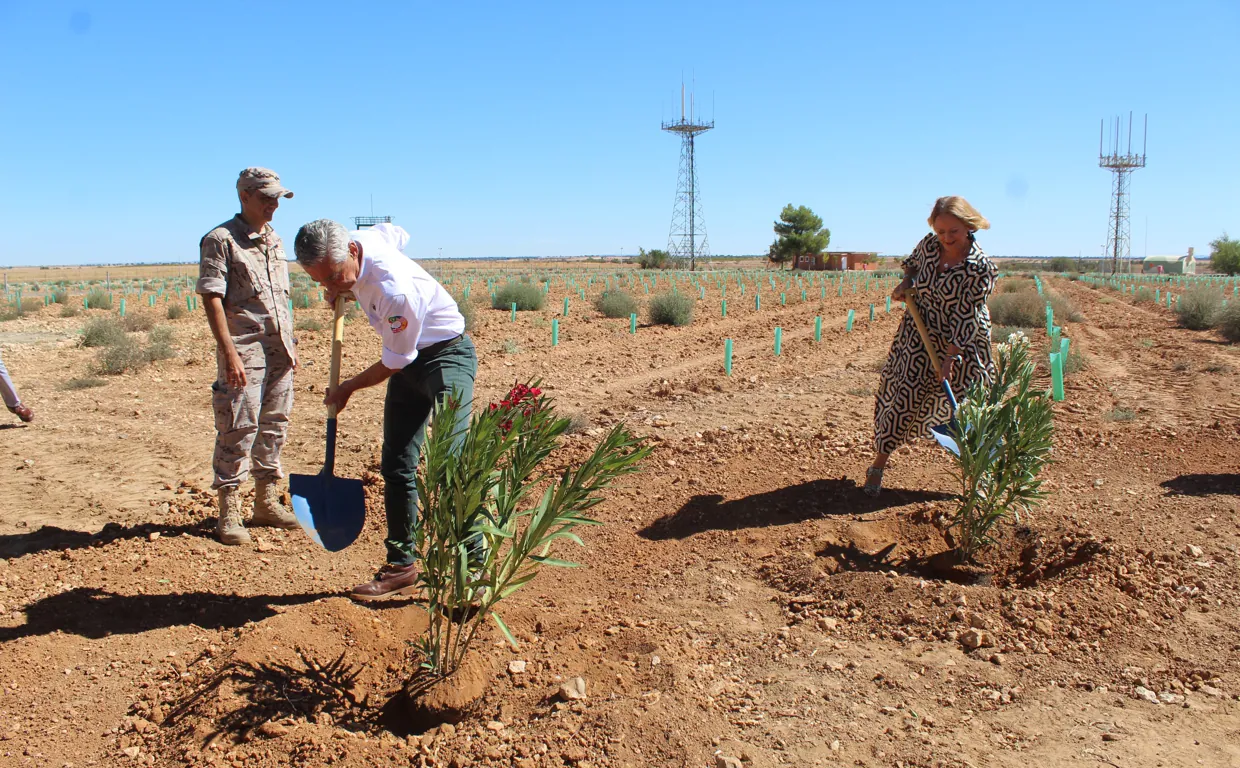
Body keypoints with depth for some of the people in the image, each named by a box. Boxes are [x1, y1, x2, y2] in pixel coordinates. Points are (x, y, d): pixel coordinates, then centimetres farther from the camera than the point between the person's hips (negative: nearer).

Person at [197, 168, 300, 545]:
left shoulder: (275, 241, 16)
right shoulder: (220, 240, -7)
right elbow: (212, 299, -13)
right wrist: (229, 352, -20)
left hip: (278, 351, 7)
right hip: (244, 350, -7)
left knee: (273, 428, 13)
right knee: (238, 431, -3)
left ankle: (267, 503, 24)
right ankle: (229, 513, 7)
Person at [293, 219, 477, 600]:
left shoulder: (395, 290, -34)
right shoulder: (359, 239, -8)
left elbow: (394, 362, -20)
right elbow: (393, 232, 17)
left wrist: (348, 388, -2)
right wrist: (342, 290, 12)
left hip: (447, 355, -9)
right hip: (409, 360, 9)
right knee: (396, 466, 8)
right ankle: (401, 566, 20)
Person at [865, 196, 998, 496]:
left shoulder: (980, 267, -21)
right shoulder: (928, 244, -8)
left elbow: (965, 319, -21)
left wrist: (950, 359, -23)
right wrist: (905, 283, -2)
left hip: (962, 343, -3)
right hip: (920, 334, 3)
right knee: (903, 395, 4)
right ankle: (878, 465, 15)